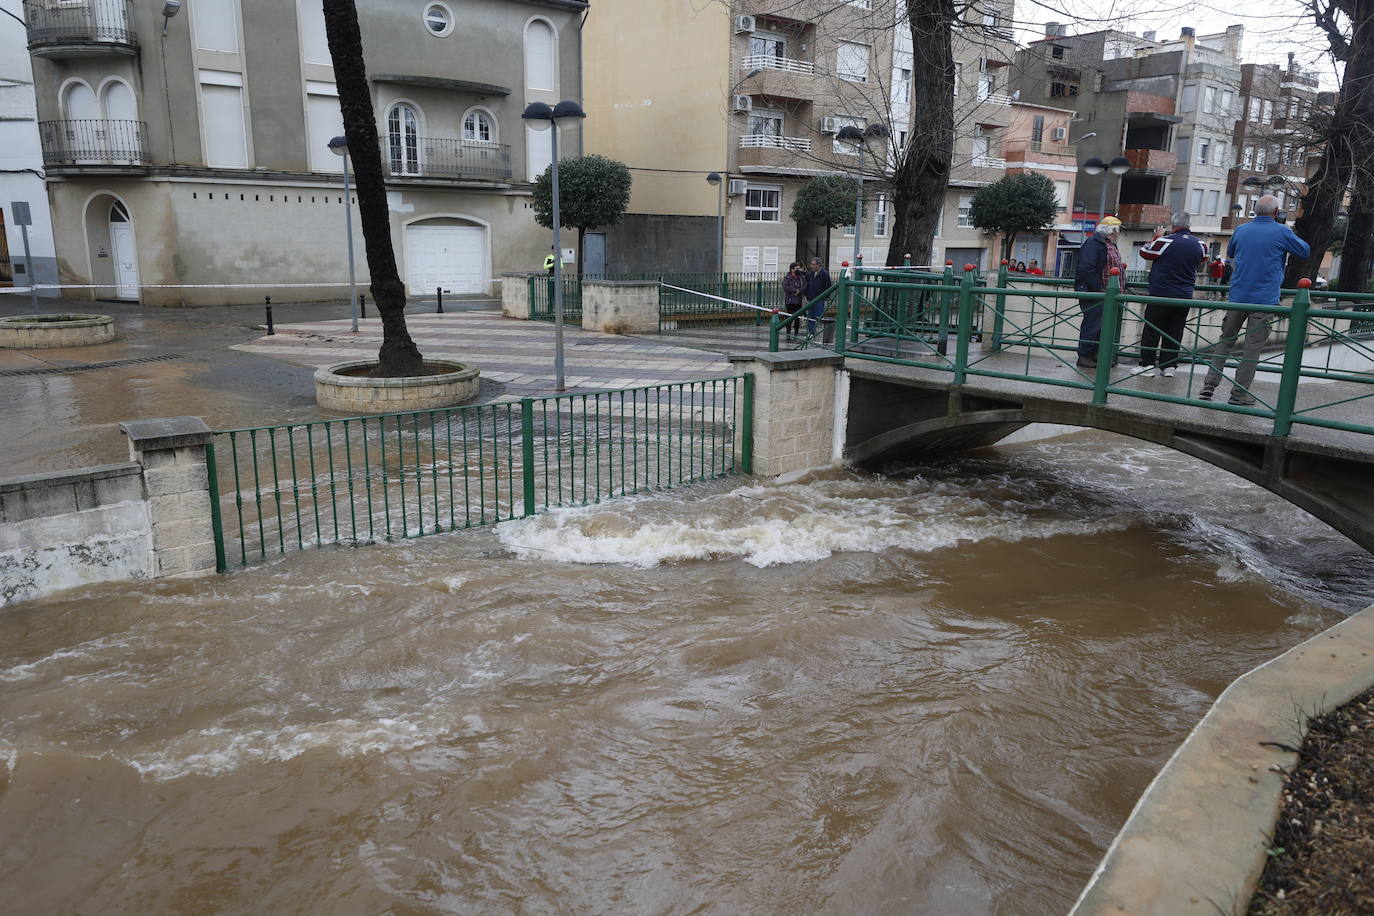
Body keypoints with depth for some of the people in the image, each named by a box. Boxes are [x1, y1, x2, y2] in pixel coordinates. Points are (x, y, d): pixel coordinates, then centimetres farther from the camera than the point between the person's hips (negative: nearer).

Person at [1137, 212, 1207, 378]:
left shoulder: (1165, 241, -14)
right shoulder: (1199, 244, 2)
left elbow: (1144, 253, 2)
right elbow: (1202, 260, 22)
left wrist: (1155, 238, 17)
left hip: (1160, 295, -4)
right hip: (1185, 296, 4)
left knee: (1151, 330, 4)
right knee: (1174, 331, 11)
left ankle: (1148, 364, 5)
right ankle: (1169, 366, 13)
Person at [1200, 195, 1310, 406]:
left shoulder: (1241, 230, 6)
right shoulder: (1281, 232, -6)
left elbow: (1230, 254, 24)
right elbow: (1305, 251, 9)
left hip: (1237, 297, 4)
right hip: (1265, 300, -3)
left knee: (1225, 341, 12)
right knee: (1252, 347, 0)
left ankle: (1209, 385, 5)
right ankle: (1239, 394, 2)